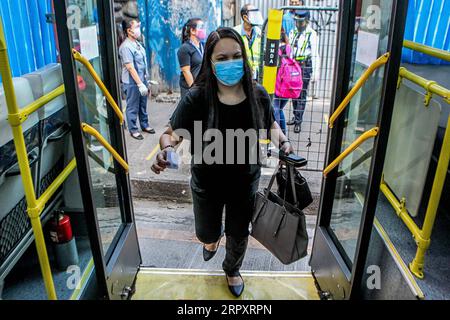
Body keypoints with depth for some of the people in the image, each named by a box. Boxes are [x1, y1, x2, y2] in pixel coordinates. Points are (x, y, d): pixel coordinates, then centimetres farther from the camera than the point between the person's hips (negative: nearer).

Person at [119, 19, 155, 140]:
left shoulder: (137, 43, 7)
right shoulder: (126, 47, -18)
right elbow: (130, 68, -22)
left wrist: (145, 82, 16)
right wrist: (140, 84, -23)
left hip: (142, 80, 8)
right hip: (132, 83, -8)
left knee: (143, 105, 19)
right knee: (133, 107, 5)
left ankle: (144, 125, 33)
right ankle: (133, 130, 18)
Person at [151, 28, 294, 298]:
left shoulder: (257, 94, -14)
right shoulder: (197, 98, -22)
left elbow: (271, 124, 5)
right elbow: (172, 134, -18)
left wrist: (283, 140, -14)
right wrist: (167, 149, -40)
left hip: (245, 183, 2)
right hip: (207, 184, -1)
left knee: (239, 236, 22)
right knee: (207, 234, 22)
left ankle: (232, 269, 57)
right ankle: (214, 238, 64)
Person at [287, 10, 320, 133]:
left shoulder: (312, 34, -7)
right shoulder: (292, 33, 11)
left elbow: (315, 55, -9)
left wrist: (316, 72, -13)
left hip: (305, 67, -5)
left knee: (302, 95, -3)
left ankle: (298, 121, 1)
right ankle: (296, 117, 25)